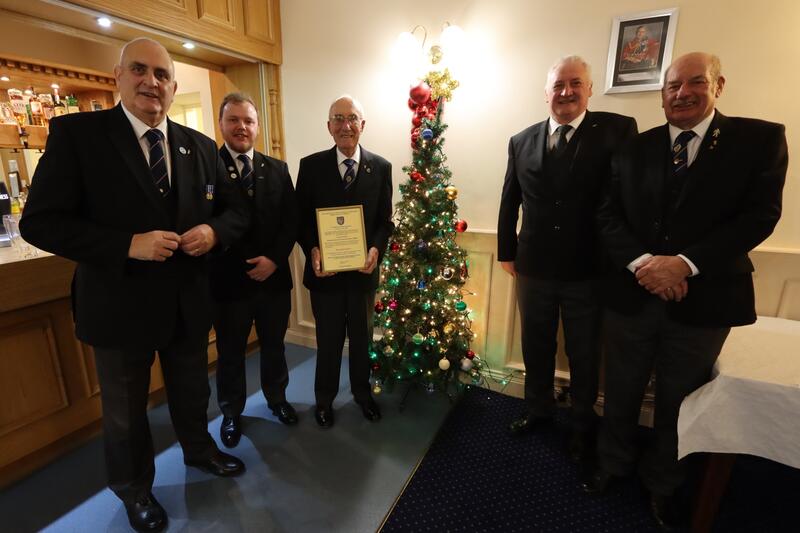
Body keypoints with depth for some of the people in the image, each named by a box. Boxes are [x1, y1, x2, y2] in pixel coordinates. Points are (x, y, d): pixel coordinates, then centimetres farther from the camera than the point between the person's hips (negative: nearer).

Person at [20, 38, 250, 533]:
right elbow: (41, 221, -12)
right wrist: (128, 244, -25)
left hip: (189, 301, 3)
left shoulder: (201, 145, 2)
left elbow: (237, 209, 6)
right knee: (126, 412, 19)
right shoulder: (76, 132, -8)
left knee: (193, 391, 24)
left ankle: (199, 449, 53)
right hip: (120, 305, -2)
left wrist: (213, 230, -15)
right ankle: (135, 489, 47)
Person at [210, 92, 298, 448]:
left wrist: (274, 258, -11)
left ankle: (277, 398, 43)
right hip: (228, 281, -3)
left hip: (274, 277, 3)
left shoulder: (277, 169, 5)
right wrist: (243, 266, -17)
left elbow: (291, 220, 2)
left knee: (274, 345, 20)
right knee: (230, 352, 15)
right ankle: (231, 413, 38)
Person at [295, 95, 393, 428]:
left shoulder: (381, 167, 0)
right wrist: (312, 250, -19)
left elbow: (385, 220, 1)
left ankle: (362, 392, 43)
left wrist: (376, 248, -18)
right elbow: (301, 217, -2)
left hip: (363, 268, 2)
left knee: (362, 337, 19)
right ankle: (324, 398, 39)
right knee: (329, 339, 15)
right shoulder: (311, 165, -3)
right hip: (325, 269, -1)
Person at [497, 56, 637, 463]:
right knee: (535, 346, 19)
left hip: (588, 269, -2)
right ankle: (538, 409, 45)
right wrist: (507, 251, 8)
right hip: (534, 268, 3)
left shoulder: (618, 130, -5)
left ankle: (582, 425, 42)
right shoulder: (522, 141, 4)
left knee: (584, 354, 16)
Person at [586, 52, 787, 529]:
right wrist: (640, 263, -18)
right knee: (621, 391, 16)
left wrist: (685, 264, -21)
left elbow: (760, 215, -9)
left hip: (703, 300, -1)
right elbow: (609, 214, -1)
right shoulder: (634, 148, 5)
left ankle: (663, 484, 42)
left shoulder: (761, 138, 0)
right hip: (631, 295, 1)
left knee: (678, 401, 17)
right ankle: (614, 463, 42)